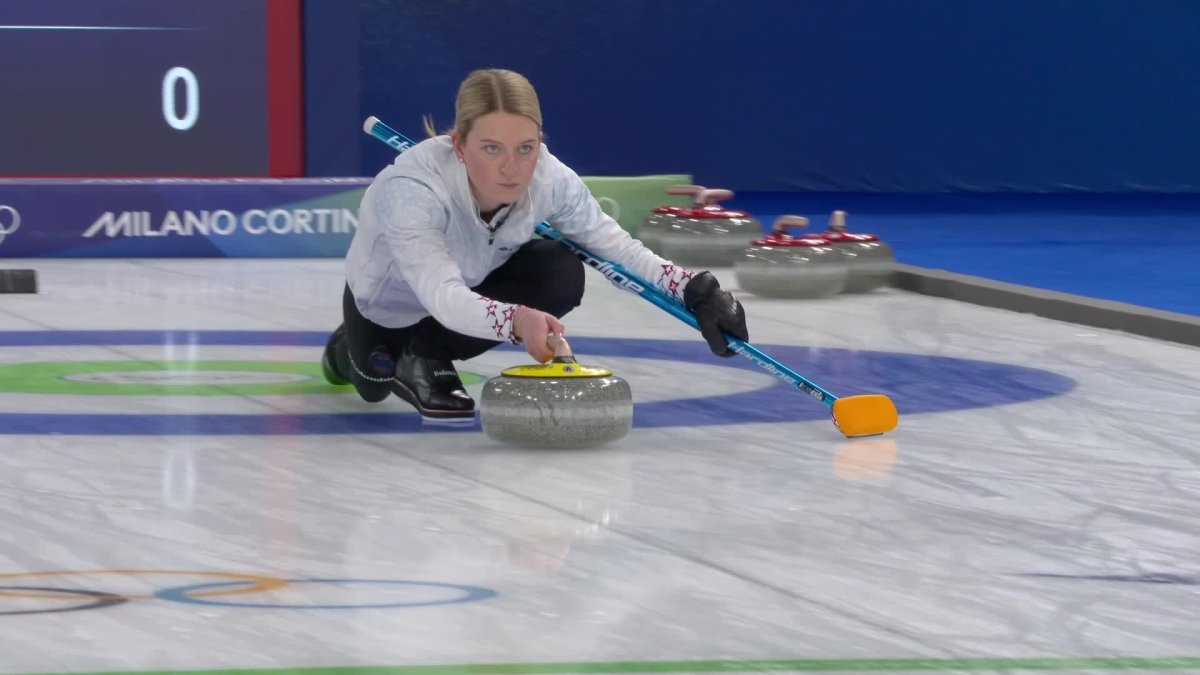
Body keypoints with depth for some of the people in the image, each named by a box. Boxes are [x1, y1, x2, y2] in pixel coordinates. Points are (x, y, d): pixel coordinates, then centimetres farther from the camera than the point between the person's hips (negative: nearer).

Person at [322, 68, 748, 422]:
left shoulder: (549, 179, -31)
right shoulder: (410, 190, -45)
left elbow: (614, 246, -18)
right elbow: (444, 297, -53)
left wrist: (694, 290, -31)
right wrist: (517, 322, -72)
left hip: (475, 283, 3)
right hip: (391, 301, -3)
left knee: (562, 277, -22)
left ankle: (425, 357, -2)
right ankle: (351, 350, 36)